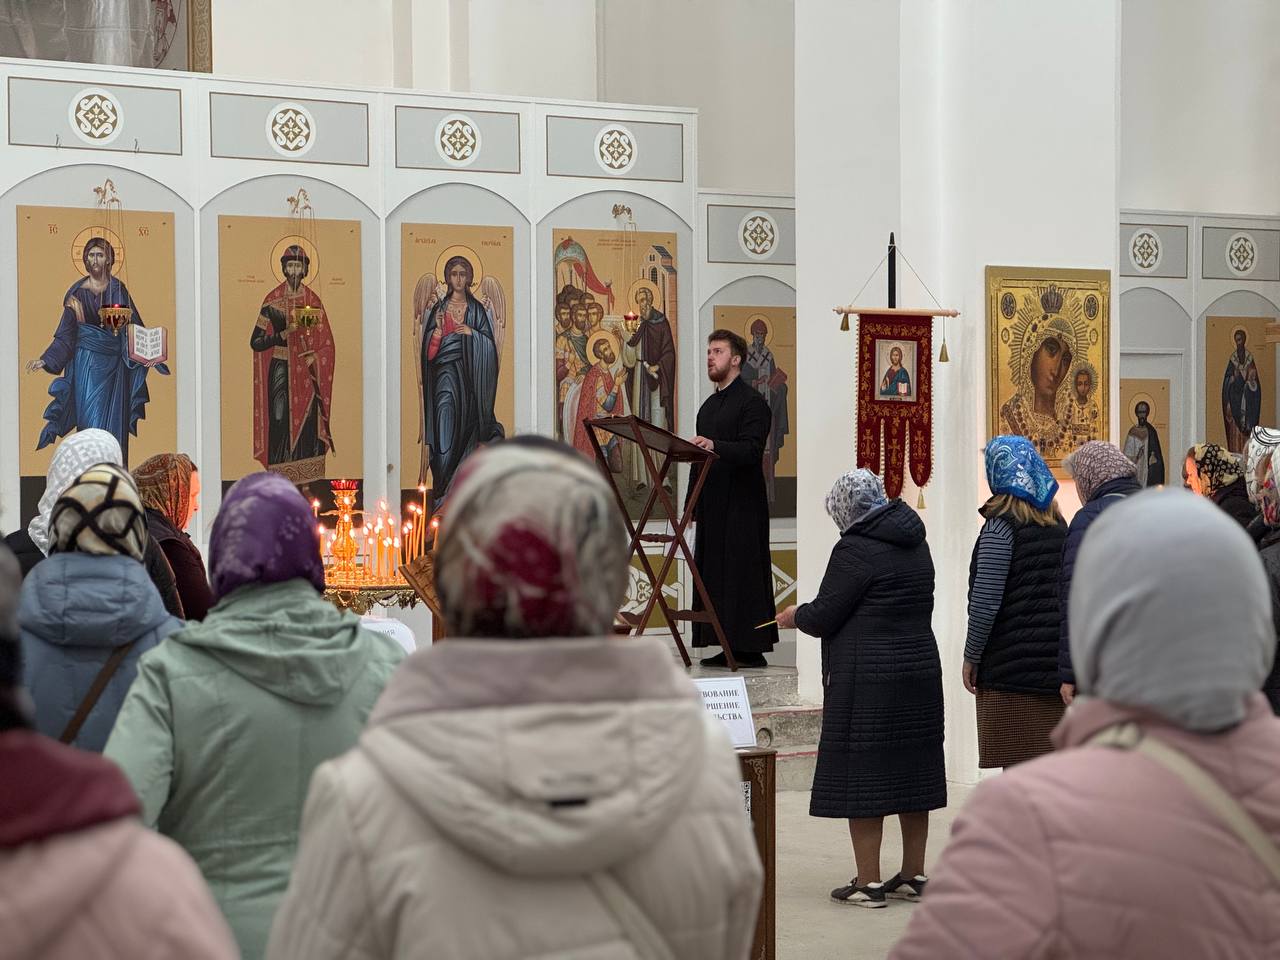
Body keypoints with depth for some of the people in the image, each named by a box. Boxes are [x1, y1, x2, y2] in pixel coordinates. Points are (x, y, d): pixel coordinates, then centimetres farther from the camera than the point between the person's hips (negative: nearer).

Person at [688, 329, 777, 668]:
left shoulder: (753, 403, -5)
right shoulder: (708, 406, 22)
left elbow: (752, 450, -17)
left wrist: (715, 446, -33)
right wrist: (692, 505, 18)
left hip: (742, 505, -8)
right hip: (712, 506, 8)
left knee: (743, 574, -7)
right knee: (713, 575, 6)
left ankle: (751, 649, -4)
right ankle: (728, 647, 10)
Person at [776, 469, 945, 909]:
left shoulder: (855, 550, -14)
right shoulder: (916, 544, 12)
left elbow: (822, 617, -12)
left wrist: (794, 616, 9)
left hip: (866, 679, -8)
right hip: (920, 672, 8)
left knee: (862, 778, -2)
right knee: (912, 772, 12)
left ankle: (868, 882, -1)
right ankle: (913, 876, 18)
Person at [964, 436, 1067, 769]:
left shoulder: (1002, 524, -10)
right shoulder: (1057, 523, 13)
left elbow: (986, 601, -15)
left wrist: (971, 656, -7)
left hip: (1012, 661, -7)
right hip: (1055, 657, 7)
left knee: (1017, 763, -5)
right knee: (1050, 754, 10)